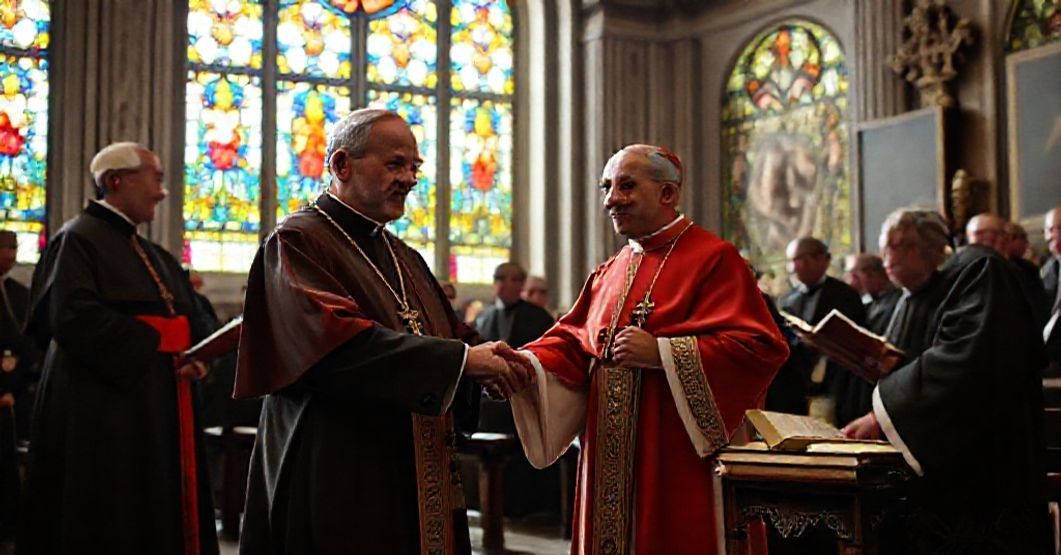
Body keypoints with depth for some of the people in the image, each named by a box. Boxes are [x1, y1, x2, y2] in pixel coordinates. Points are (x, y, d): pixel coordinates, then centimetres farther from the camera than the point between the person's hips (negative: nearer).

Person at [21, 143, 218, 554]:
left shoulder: (152, 255, 19)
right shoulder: (78, 239, -6)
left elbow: (186, 321, 17)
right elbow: (73, 316, -20)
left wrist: (193, 357, -5)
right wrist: (155, 346, -17)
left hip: (160, 405, 9)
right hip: (103, 409, -8)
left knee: (160, 517, 10)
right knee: (106, 522, -3)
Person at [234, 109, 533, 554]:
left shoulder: (403, 258, 18)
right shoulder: (297, 243, -8)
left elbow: (447, 334, 14)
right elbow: (337, 341, -22)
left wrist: (487, 361, -10)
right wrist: (462, 357, -23)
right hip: (339, 479, -7)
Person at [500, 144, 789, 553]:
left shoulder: (712, 259, -6)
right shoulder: (610, 273, 16)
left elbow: (758, 347, -15)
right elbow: (572, 340, 10)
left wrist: (662, 353, -20)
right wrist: (527, 363, -10)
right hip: (611, 457, 6)